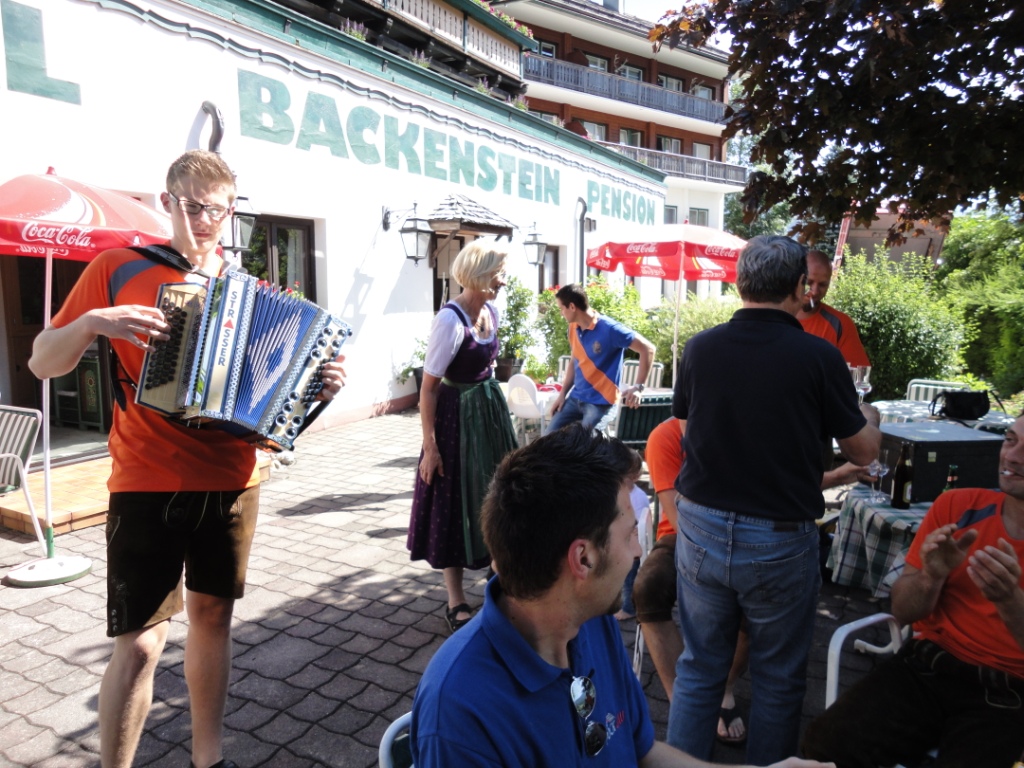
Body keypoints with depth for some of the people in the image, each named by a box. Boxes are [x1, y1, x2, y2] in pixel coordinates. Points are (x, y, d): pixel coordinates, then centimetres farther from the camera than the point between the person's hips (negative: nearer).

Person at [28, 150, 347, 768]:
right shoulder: (118, 268, -2)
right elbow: (43, 363, -1)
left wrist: (320, 384, -8)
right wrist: (91, 322, -21)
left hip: (232, 482, 4)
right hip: (147, 484, -3)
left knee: (213, 613, 15)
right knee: (140, 642, -3)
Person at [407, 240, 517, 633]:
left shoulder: (491, 310, 0)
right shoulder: (450, 321, -23)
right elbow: (428, 388, -20)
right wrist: (430, 447, -19)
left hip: (490, 409, 8)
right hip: (459, 416, -7)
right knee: (458, 502, 3)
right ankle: (456, 601, 18)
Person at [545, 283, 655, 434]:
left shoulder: (609, 329, -18)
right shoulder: (573, 329, 5)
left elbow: (648, 349, -16)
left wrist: (638, 386, -20)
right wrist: (562, 394, 10)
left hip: (601, 402, -7)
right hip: (575, 398, 7)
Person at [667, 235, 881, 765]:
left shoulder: (699, 349, -5)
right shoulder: (818, 357, -13)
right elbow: (863, 452, -1)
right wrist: (870, 417, 21)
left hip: (701, 528, 3)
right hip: (780, 539, -2)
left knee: (699, 669, 17)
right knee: (777, 679, 17)